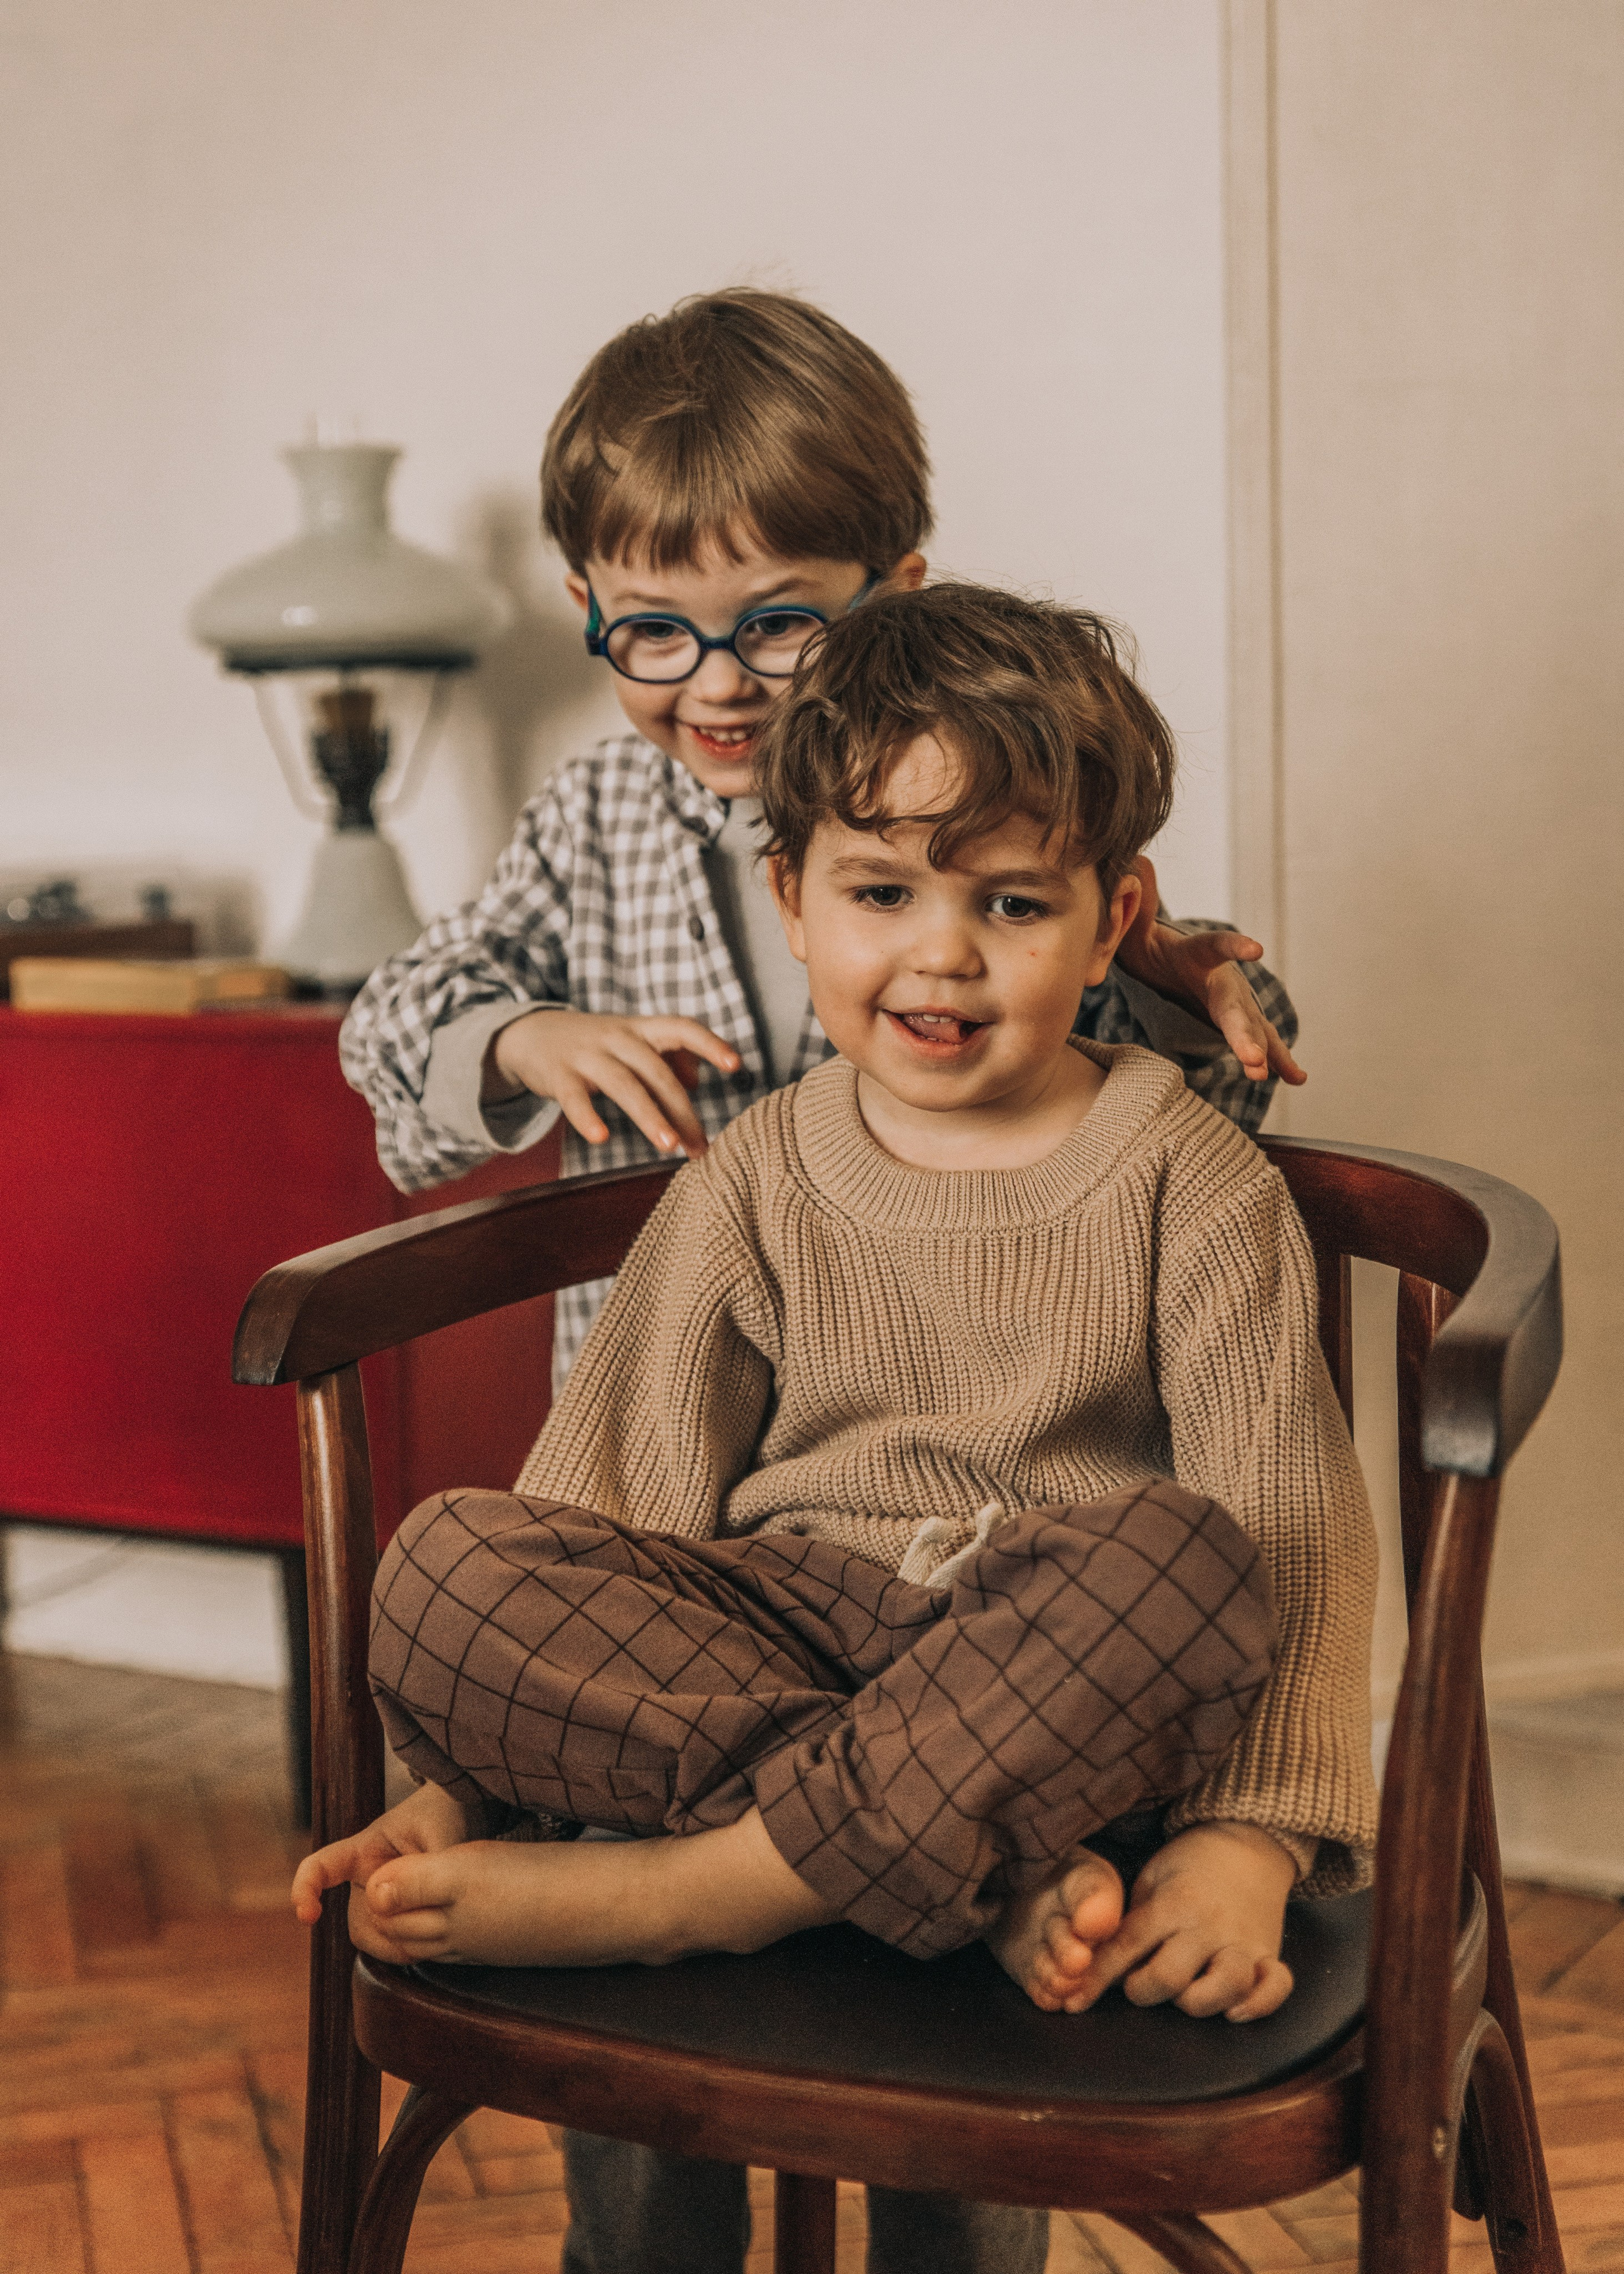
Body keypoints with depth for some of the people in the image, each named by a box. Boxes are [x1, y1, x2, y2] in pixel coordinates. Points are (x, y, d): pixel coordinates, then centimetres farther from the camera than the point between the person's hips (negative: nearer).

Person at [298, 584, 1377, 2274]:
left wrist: (1248, 1836, -20)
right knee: (446, 1567, -24)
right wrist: (468, 1787, -5)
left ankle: (663, 1894, -30)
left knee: (1172, 1558, -37)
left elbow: (1291, 1533, -7)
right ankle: (997, 1879, -29)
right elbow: (614, 1495, 4)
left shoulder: (1191, 1188, 0)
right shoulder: (753, 1188, 7)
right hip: (768, 1658, 2)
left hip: (1067, 1691, -2)